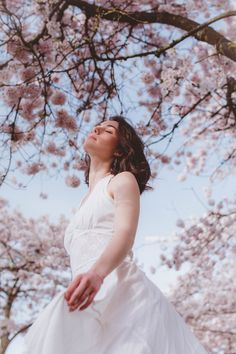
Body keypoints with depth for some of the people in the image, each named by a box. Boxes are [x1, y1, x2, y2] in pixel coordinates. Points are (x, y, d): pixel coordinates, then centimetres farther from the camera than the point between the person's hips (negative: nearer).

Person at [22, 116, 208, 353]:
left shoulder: (123, 180, 9)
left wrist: (97, 274, -30)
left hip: (119, 291, -6)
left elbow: (126, 234, -11)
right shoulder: (85, 204, 30)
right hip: (90, 301, 7)